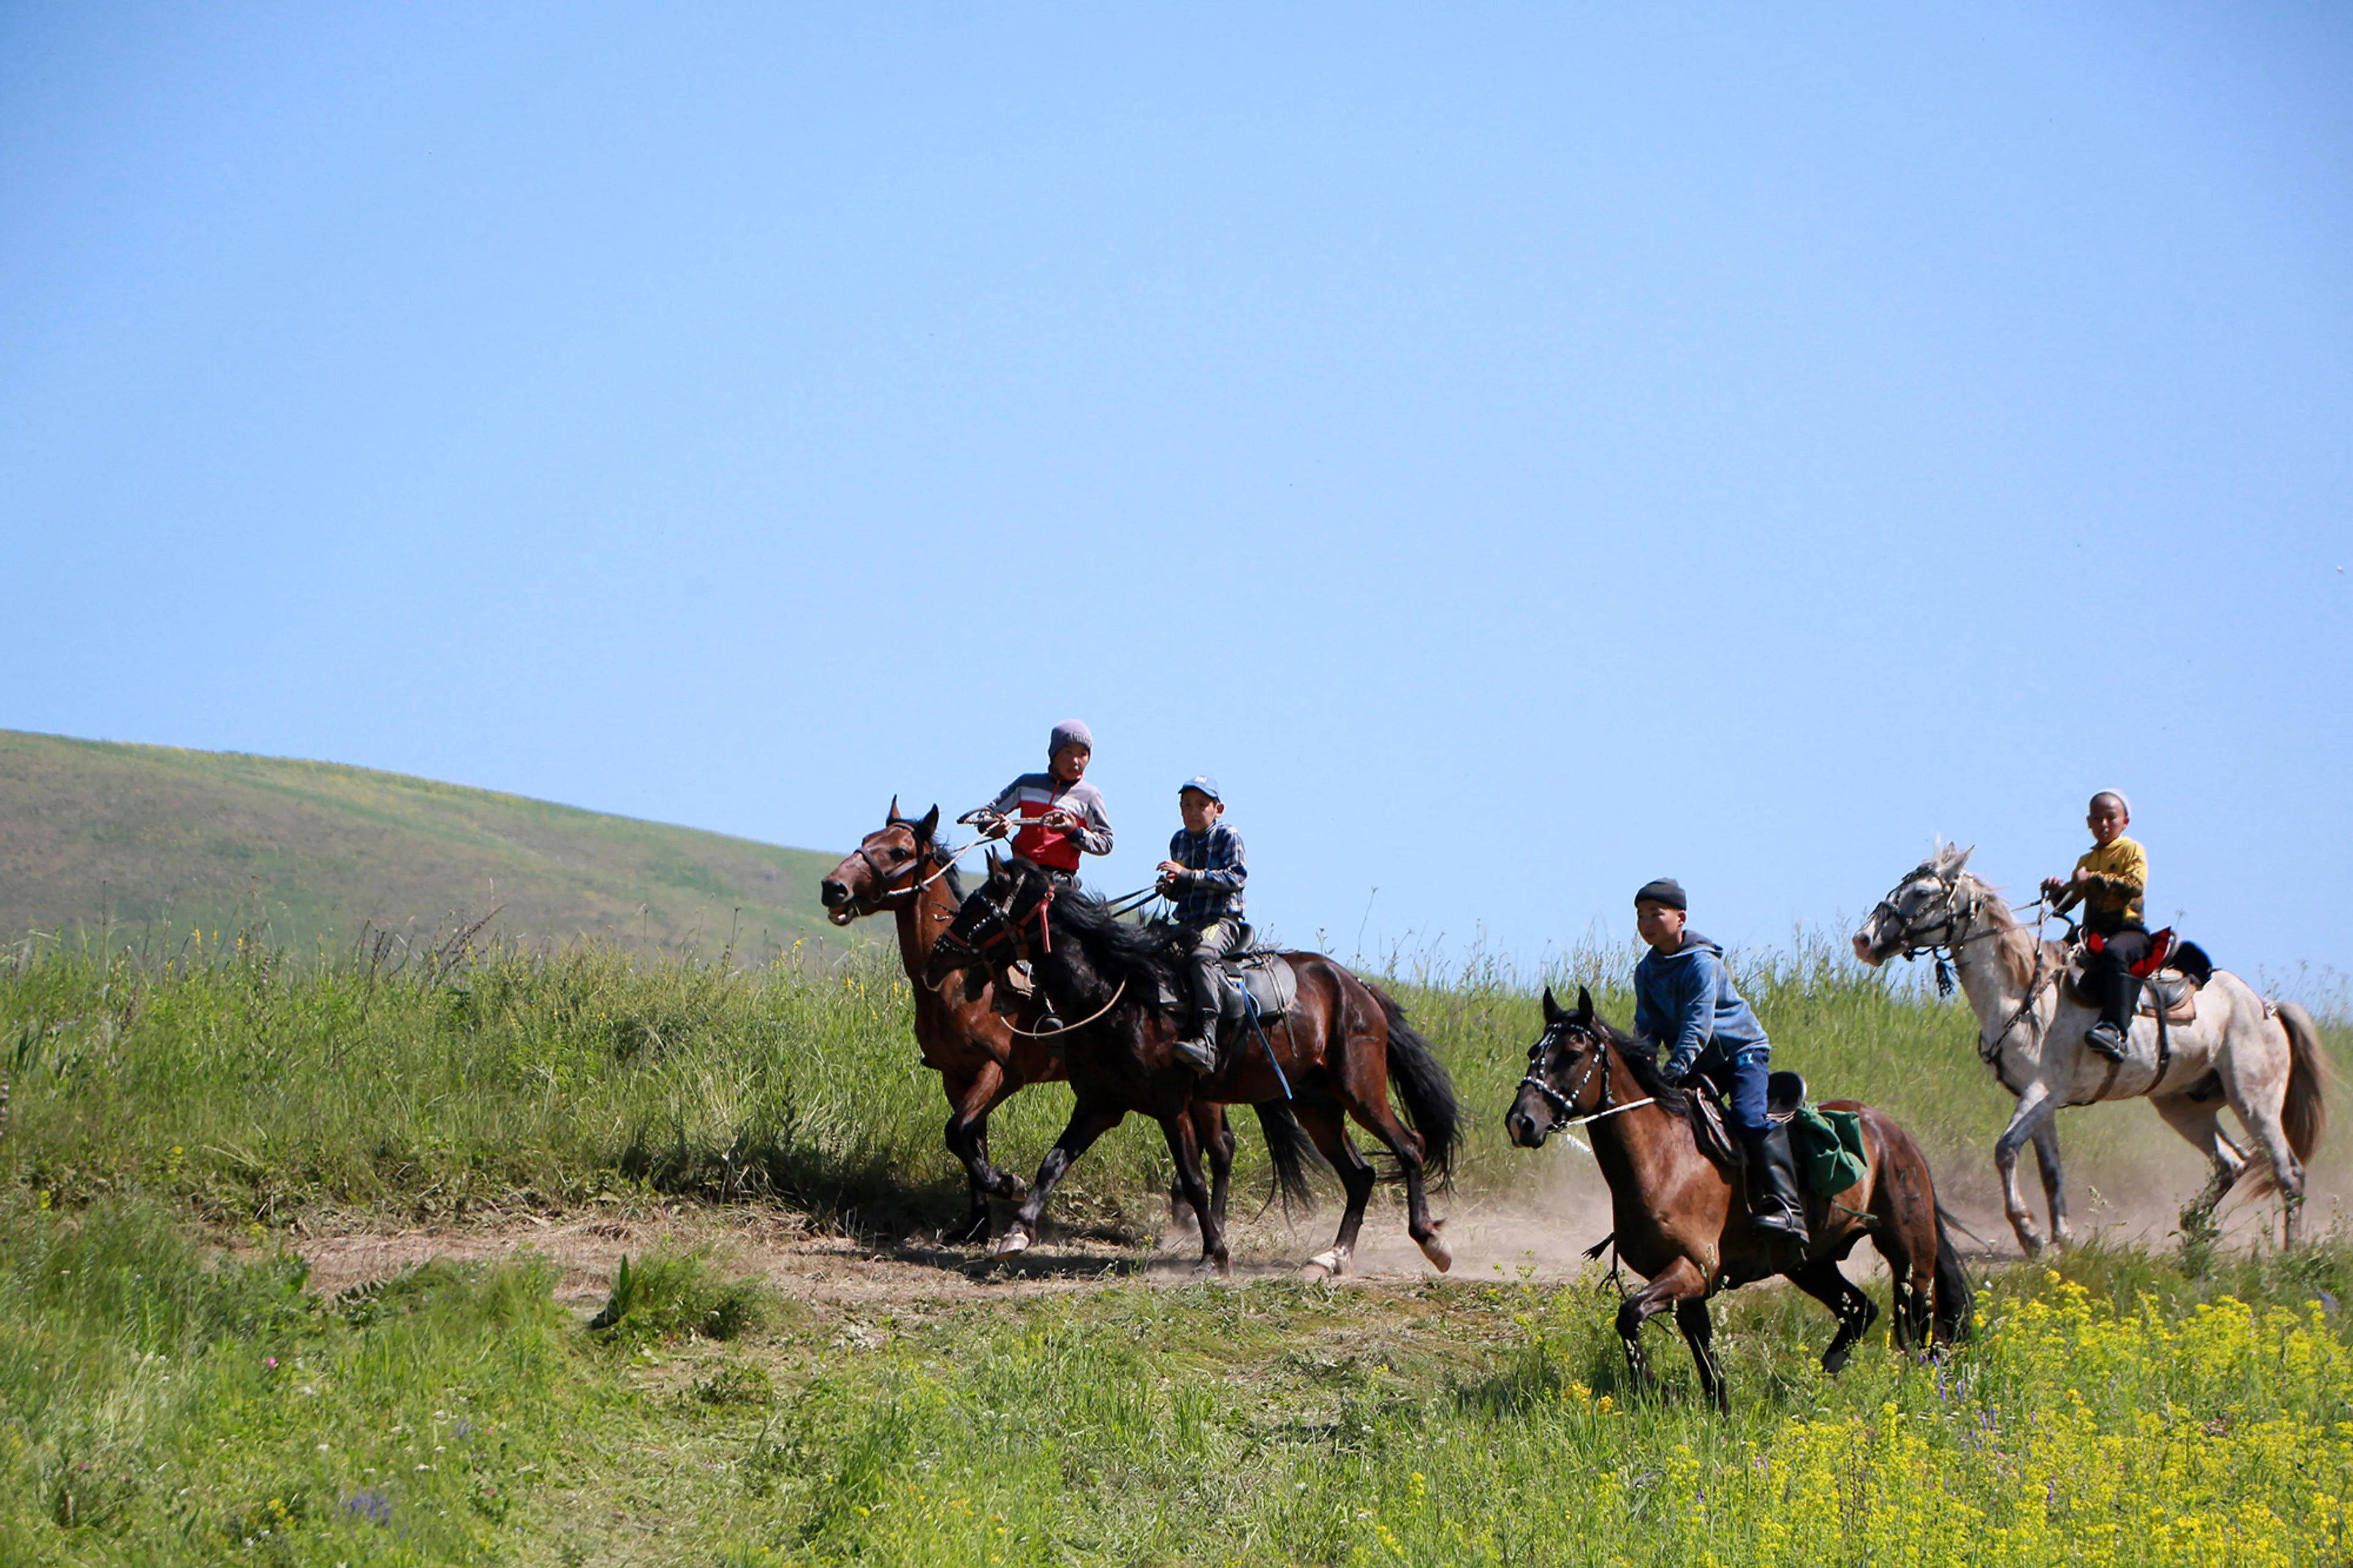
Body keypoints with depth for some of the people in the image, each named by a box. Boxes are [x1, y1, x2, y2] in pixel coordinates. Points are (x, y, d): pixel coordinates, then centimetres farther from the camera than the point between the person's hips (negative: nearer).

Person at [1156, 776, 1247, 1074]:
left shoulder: (1228, 837, 0)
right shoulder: (1178, 841, 18)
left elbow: (1236, 877, -13)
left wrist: (1188, 876, -19)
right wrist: (1170, 887, 2)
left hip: (1221, 921, -7)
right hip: (1184, 923, 7)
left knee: (1201, 955, -36)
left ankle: (1205, 1041, -46)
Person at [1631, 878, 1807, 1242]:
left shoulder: (1701, 962, -18)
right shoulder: (1646, 970, 6)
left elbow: (1698, 1025, -26)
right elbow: (1647, 1027, 4)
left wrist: (1674, 1072, -37)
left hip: (1741, 1050, -8)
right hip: (1699, 1066, 8)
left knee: (1748, 1117, -27)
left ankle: (1784, 1207, -32)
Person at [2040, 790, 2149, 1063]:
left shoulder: (2133, 851, 5)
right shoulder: (2086, 861, 23)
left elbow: (2135, 886, -13)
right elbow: (2067, 903, 20)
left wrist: (2095, 878, -14)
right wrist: (2058, 889, -2)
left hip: (2128, 930, -7)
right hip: (2094, 933, 7)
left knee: (2113, 953, -39)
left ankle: (2114, 1030, -51)